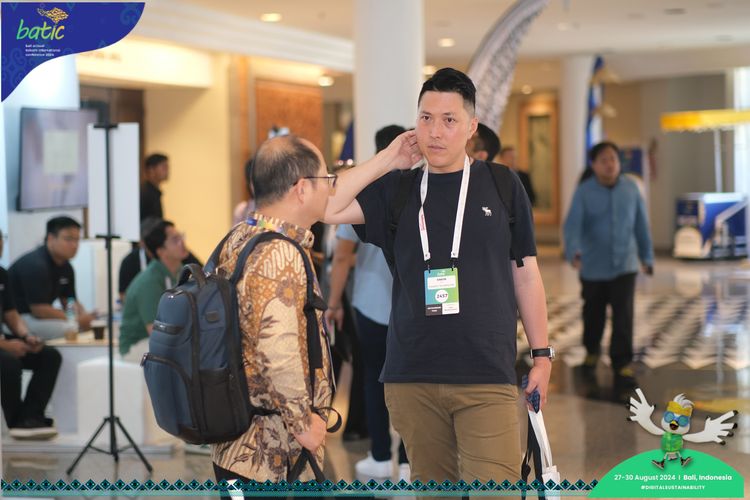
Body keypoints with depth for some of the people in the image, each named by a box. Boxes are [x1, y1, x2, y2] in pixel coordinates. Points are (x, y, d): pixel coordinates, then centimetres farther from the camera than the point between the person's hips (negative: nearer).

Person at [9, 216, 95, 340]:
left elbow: (69, 302, 11)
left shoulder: (65, 267, 5)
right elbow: (39, 309, -27)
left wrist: (84, 317, -12)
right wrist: (77, 320, -24)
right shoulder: (35, 265, -23)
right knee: (67, 329, -29)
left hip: (41, 315, 9)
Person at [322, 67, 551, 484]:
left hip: (488, 376, -2)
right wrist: (389, 158, -3)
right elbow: (325, 208, -6)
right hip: (411, 376, 2)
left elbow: (525, 273, 9)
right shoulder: (397, 189, 8)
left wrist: (541, 354, 8)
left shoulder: (501, 185, 5)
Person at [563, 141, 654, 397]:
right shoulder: (583, 192, -11)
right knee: (594, 315, 16)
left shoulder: (630, 188, -3)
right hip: (593, 267, 0)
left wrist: (647, 256, 13)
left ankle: (622, 368, -8)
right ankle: (592, 351, 44)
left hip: (624, 265, 0)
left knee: (623, 318, -11)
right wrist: (573, 252, -41)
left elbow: (641, 224, 7)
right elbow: (572, 225, -23)